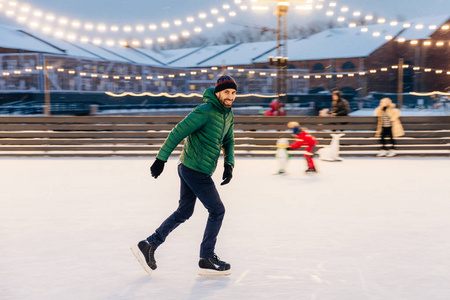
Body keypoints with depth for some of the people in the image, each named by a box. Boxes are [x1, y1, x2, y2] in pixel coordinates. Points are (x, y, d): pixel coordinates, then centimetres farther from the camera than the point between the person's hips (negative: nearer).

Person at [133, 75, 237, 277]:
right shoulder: (205, 111, -20)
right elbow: (178, 133, -20)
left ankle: (150, 244, 21)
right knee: (217, 210, 0)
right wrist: (161, 159, -19)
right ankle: (207, 259, 10)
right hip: (195, 170, -9)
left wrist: (229, 164, 4)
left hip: (189, 169, 9)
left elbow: (228, 141, 19)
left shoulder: (228, 114, 8)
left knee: (184, 212, 16)